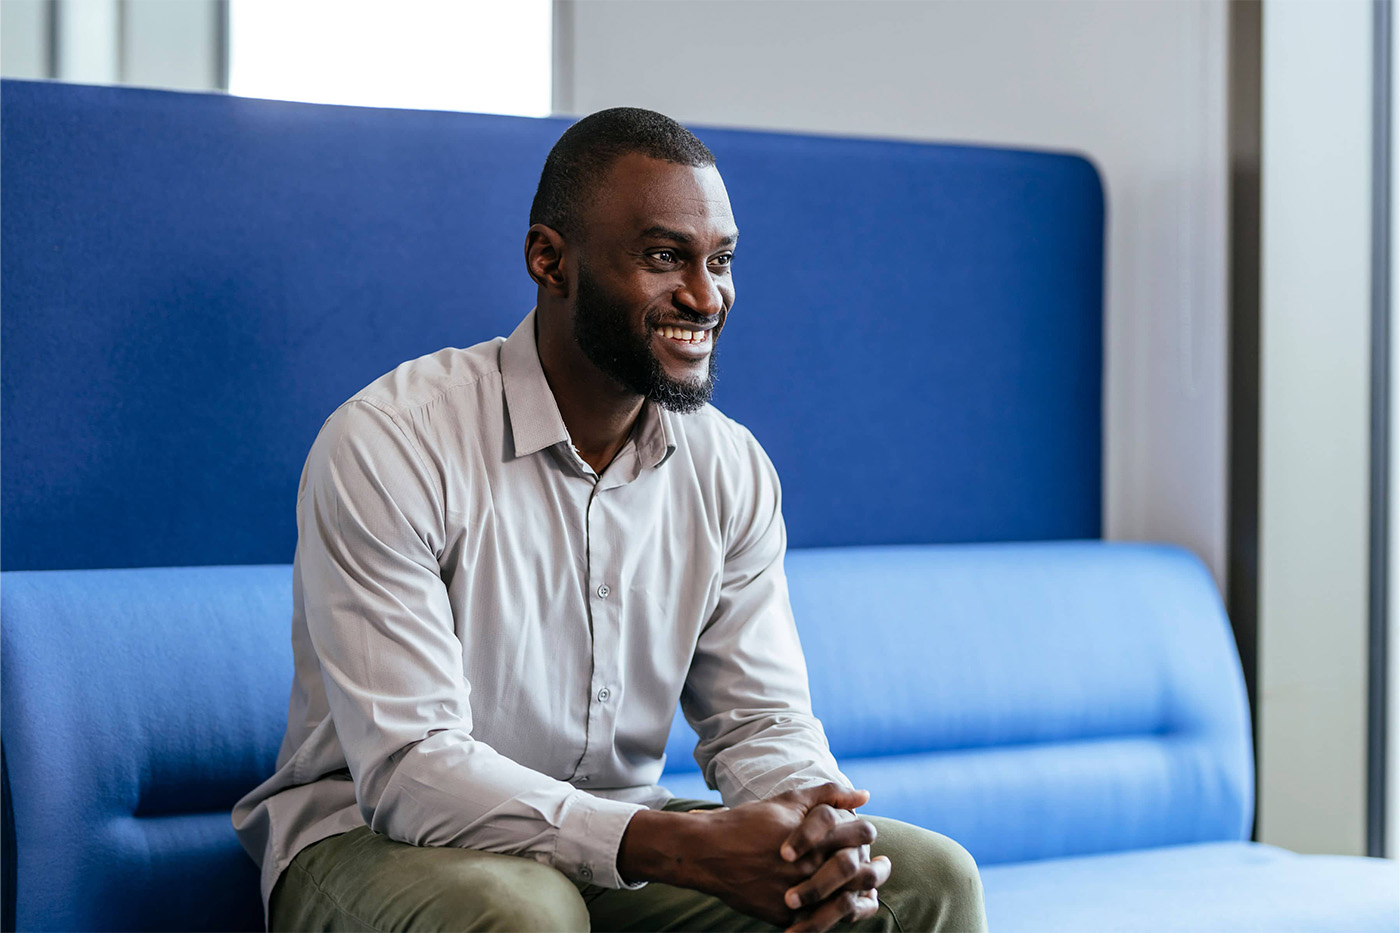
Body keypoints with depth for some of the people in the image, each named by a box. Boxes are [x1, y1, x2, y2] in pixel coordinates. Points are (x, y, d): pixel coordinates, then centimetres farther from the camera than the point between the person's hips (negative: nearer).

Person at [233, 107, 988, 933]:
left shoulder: (733, 471, 0)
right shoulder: (388, 446, -19)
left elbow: (760, 717, 4)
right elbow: (407, 769, -25)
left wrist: (821, 822, -22)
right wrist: (682, 847, -35)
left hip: (619, 838, 5)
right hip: (378, 837, -5)